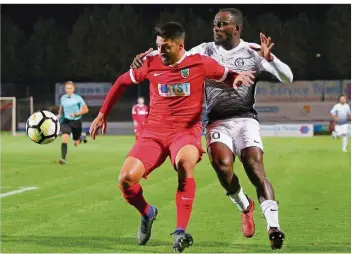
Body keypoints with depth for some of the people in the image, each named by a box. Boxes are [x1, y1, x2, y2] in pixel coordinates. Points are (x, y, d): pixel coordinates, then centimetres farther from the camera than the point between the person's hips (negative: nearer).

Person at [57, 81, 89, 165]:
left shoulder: (78, 98, -11)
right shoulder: (63, 98, 2)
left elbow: (86, 110, -7)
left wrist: (76, 114, -19)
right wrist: (59, 115, 6)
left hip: (76, 121, -2)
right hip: (66, 121, 2)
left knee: (76, 143, 11)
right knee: (64, 139, -21)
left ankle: (82, 137, 46)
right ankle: (63, 159, -20)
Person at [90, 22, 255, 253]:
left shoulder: (199, 63, -2)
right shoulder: (151, 64, 3)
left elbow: (227, 76, 12)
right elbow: (123, 82, 17)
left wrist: (238, 77, -13)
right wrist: (103, 114, 18)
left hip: (187, 132, -3)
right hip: (154, 132, 3)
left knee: (185, 164, -37)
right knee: (126, 179, -15)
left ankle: (181, 231, -31)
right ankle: (147, 213, 20)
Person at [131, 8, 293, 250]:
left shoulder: (252, 51, 3)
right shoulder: (206, 50, 8)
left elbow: (287, 78, -2)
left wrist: (269, 59, -20)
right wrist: (146, 56, -19)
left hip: (245, 119, -1)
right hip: (218, 122, 1)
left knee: (255, 168, -22)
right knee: (222, 164, -25)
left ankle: (274, 227, -23)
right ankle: (245, 207, 3)